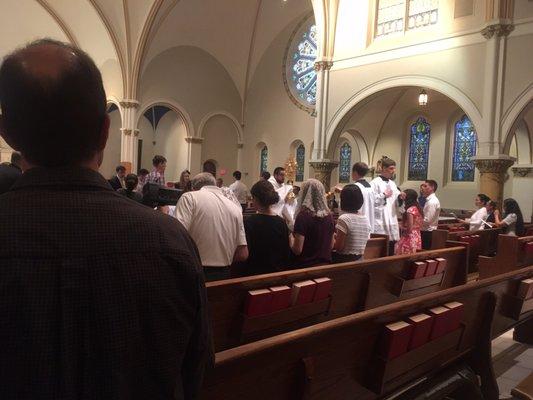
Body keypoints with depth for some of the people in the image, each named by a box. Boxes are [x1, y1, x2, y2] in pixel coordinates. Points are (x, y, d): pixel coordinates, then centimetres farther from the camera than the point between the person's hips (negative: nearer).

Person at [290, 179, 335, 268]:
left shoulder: (303, 215, -18)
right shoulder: (329, 215, 0)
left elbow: (297, 250, -18)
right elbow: (331, 246, 11)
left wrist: (290, 240, 0)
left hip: (306, 266, -5)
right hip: (325, 265, 6)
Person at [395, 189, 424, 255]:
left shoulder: (410, 210, -16)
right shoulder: (418, 209, 10)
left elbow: (409, 228, -18)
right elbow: (421, 224, 17)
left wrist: (401, 228, -1)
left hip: (409, 238, -9)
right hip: (417, 238, 9)